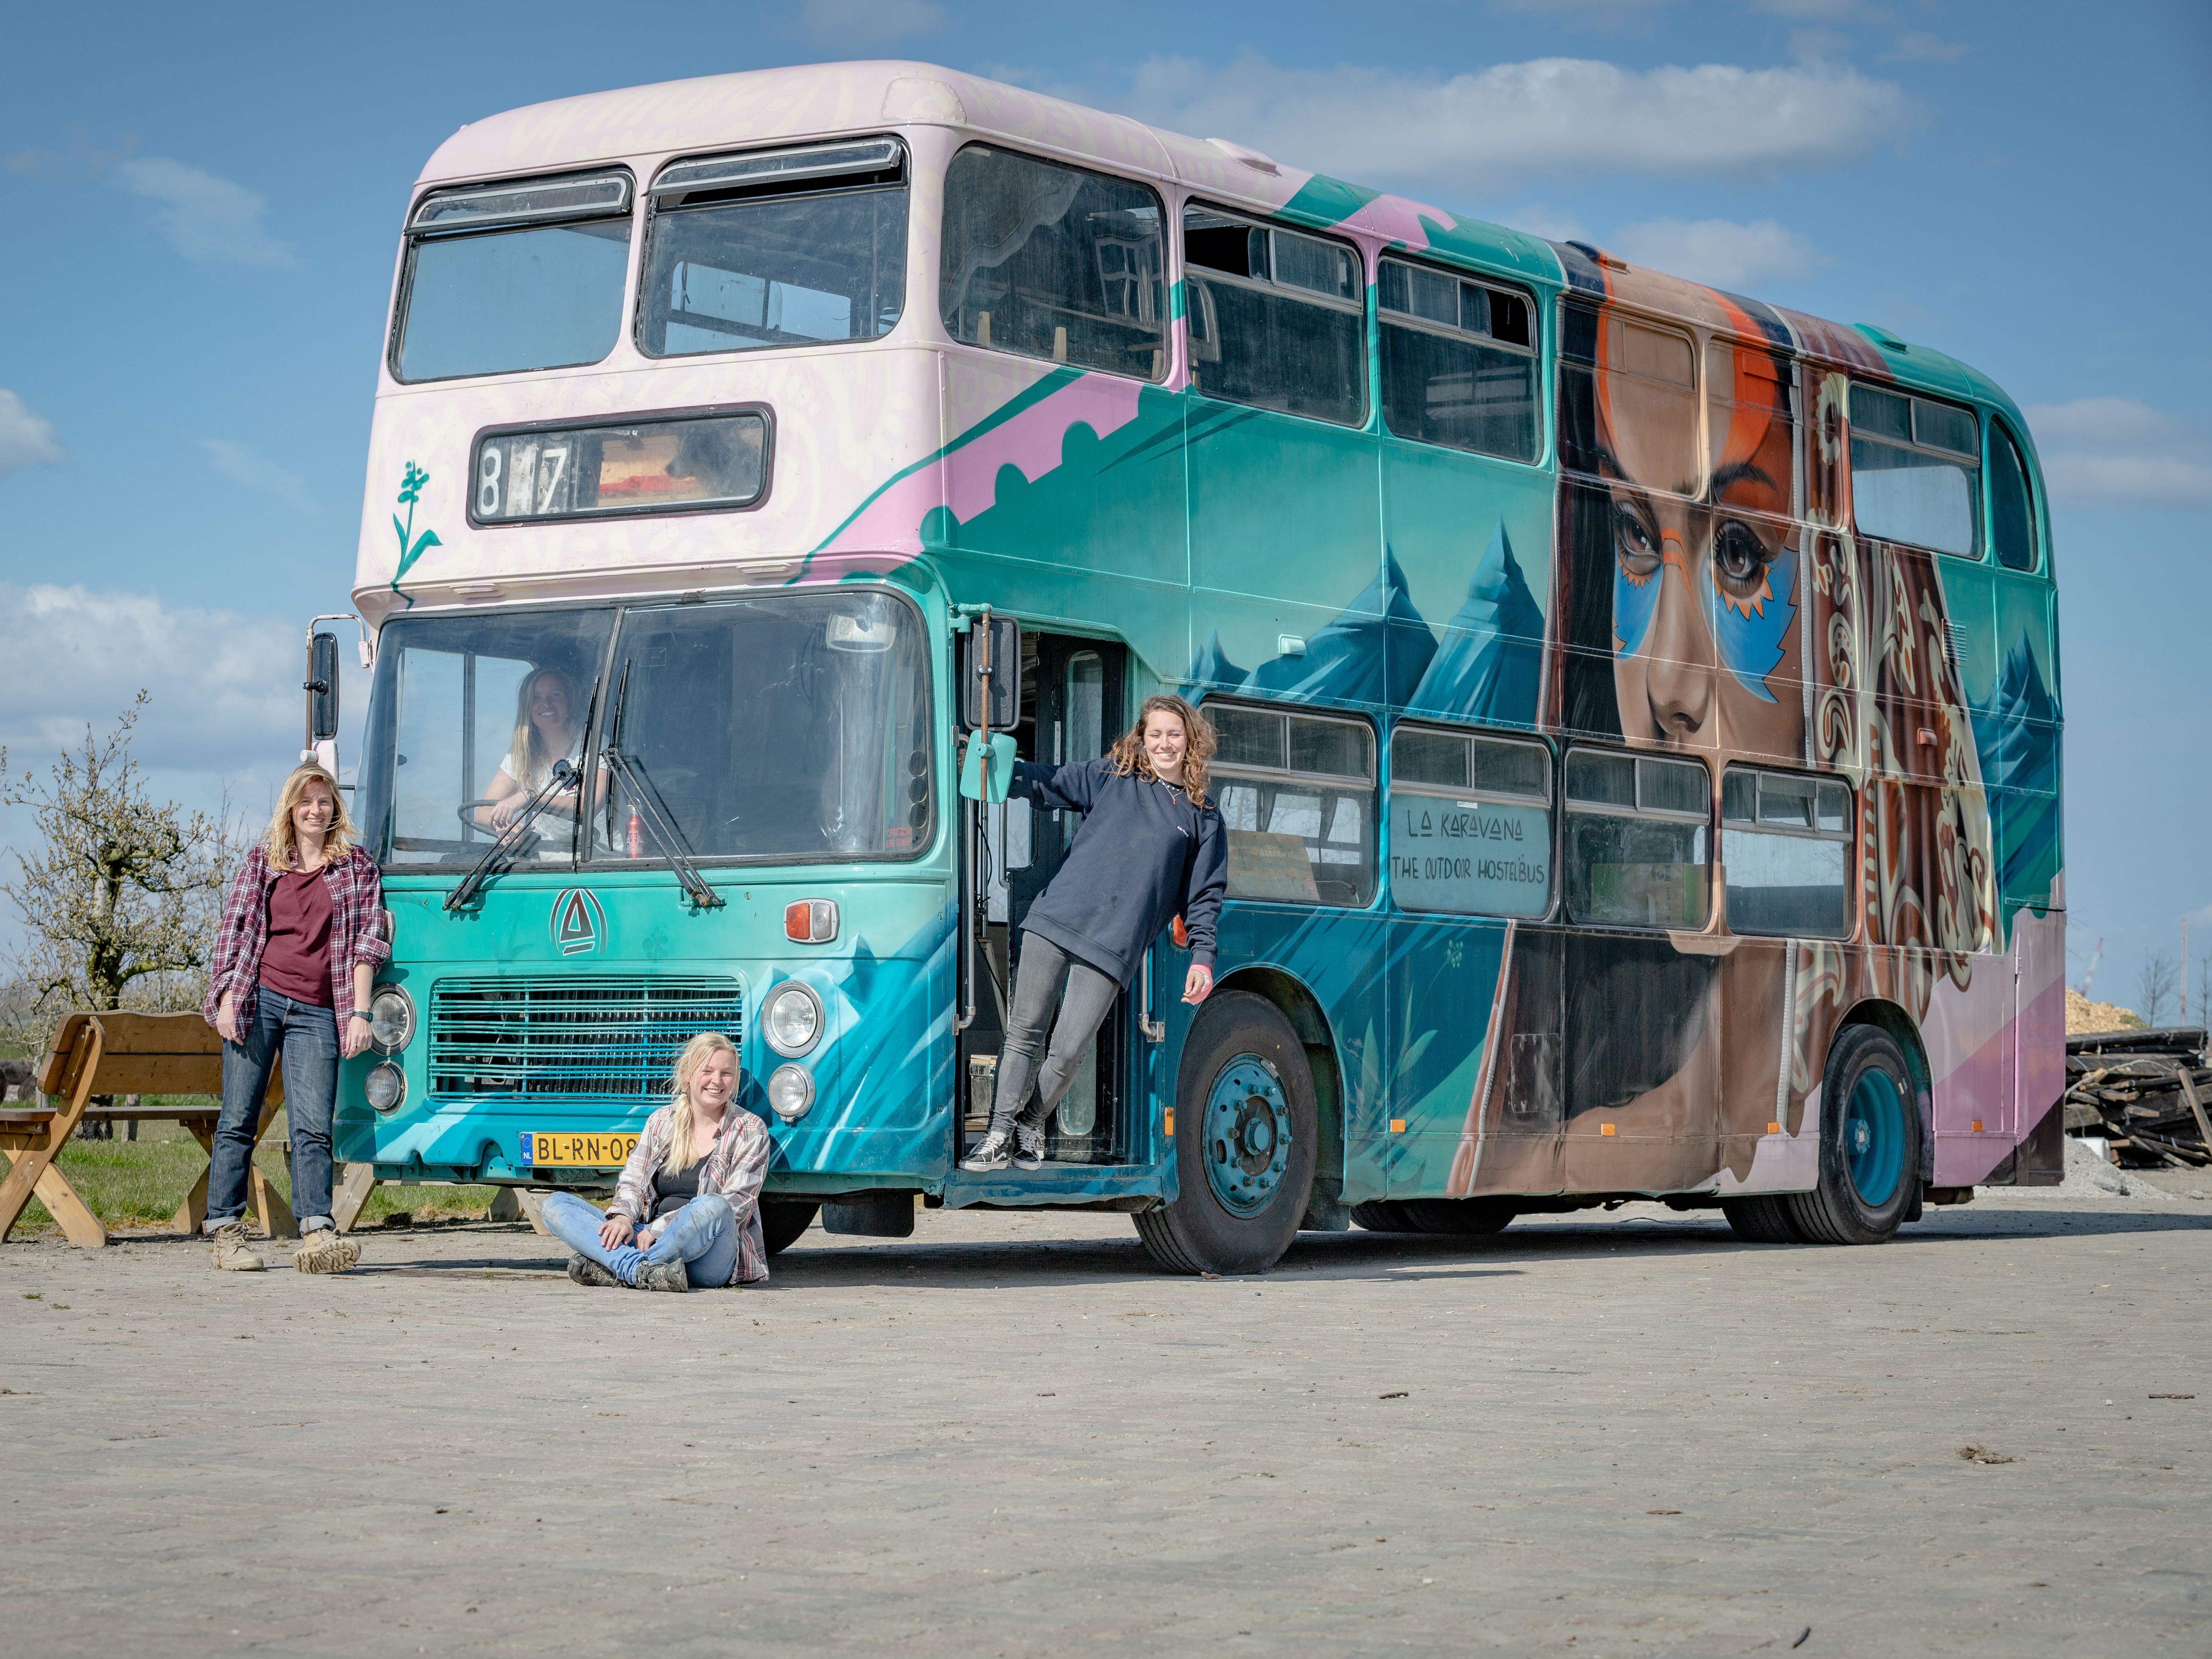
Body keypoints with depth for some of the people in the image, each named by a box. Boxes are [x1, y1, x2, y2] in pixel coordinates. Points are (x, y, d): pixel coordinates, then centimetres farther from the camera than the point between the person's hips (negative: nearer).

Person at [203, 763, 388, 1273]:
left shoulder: (357, 867, 11)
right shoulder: (261, 862, 13)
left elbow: (366, 942, 6)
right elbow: (233, 930, 10)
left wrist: (360, 1012, -2)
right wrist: (227, 999, -1)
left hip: (316, 1011, -1)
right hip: (258, 1000, 1)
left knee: (313, 1128, -10)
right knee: (239, 1120, 0)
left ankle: (317, 1235, -18)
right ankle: (226, 1234, 3)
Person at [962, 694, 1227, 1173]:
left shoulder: (1202, 819, 12)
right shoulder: (1110, 778, 14)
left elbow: (1205, 894, 12)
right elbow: (1042, 782, 16)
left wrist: (1202, 956, 2)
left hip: (1114, 948, -1)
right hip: (1056, 919, 1)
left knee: (1068, 1052, -7)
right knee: (1024, 1031, -2)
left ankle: (1032, 1126, 16)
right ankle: (999, 1135, 5)